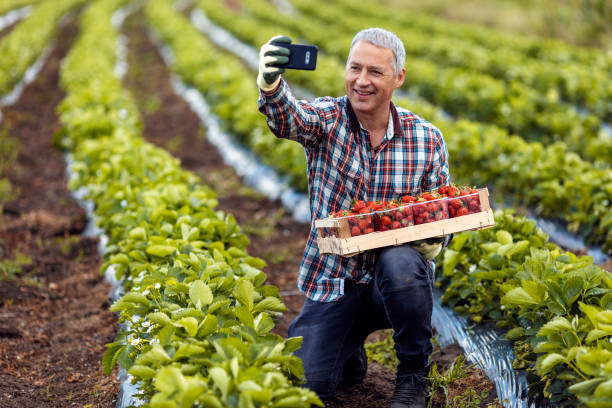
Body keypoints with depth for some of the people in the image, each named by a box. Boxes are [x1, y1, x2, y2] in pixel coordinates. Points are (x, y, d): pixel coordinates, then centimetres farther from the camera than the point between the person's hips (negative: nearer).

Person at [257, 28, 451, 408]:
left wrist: (432, 244, -19)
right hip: (333, 281, 0)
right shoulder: (328, 119, -6)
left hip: (396, 284, 0)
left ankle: (414, 376, -11)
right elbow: (289, 118, -30)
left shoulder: (428, 140, -3)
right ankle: (351, 351, 19)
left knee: (400, 262, -36)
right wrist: (271, 86, -55)